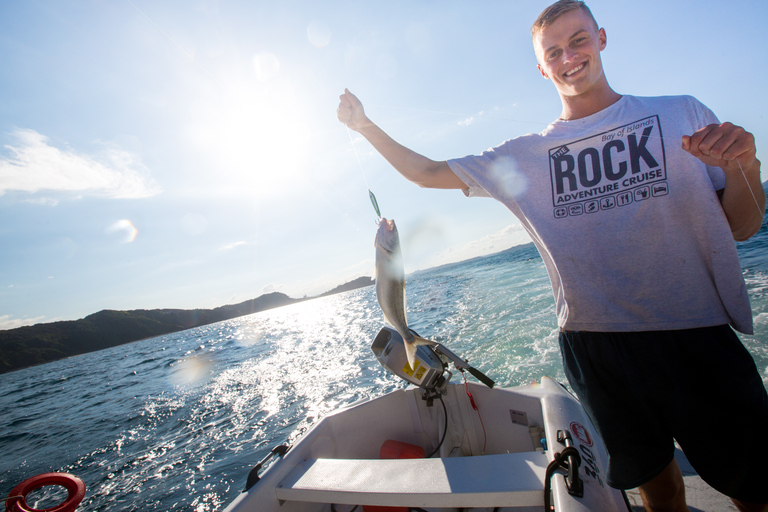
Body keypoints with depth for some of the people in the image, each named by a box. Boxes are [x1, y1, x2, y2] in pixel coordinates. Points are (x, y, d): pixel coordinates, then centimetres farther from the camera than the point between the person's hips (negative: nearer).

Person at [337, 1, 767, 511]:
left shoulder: (683, 115, 4)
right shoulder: (525, 155, 4)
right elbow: (427, 172, 6)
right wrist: (366, 126, 0)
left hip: (698, 338, 0)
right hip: (595, 343, 1)